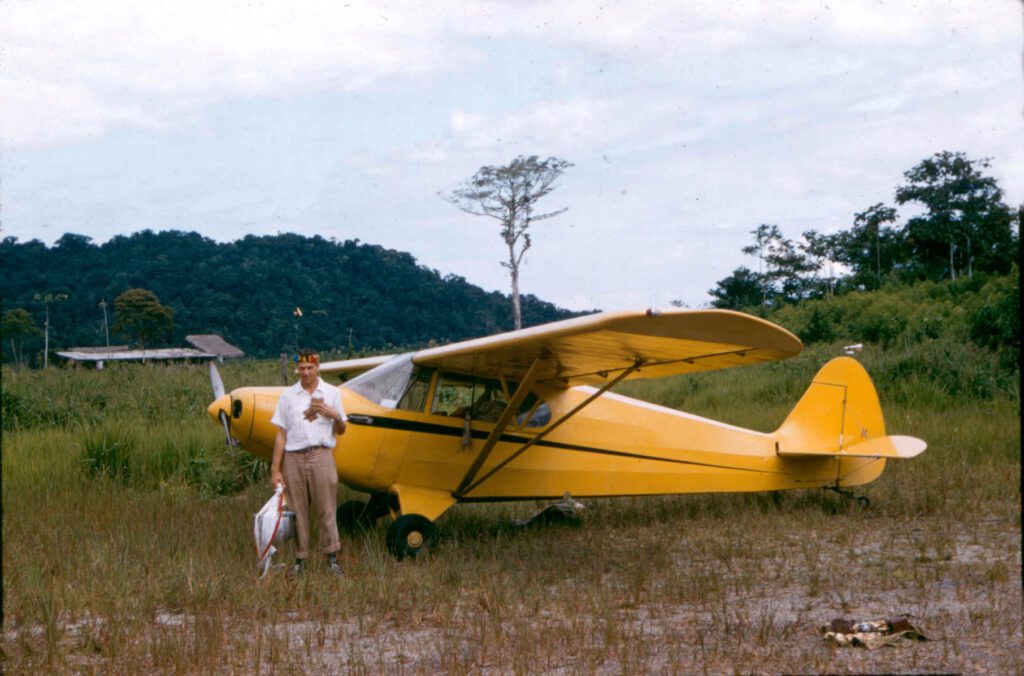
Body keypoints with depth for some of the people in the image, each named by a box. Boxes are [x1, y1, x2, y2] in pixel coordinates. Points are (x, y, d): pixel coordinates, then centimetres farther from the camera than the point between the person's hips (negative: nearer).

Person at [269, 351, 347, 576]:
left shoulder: (331, 393, 10)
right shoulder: (288, 395, 9)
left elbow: (341, 431, 16)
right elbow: (281, 434, 7)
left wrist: (336, 416, -7)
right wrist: (275, 469, 1)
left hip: (321, 456, -1)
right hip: (293, 458, 1)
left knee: (326, 509, -2)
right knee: (297, 511, 4)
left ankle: (332, 558, 4)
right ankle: (299, 559, 11)